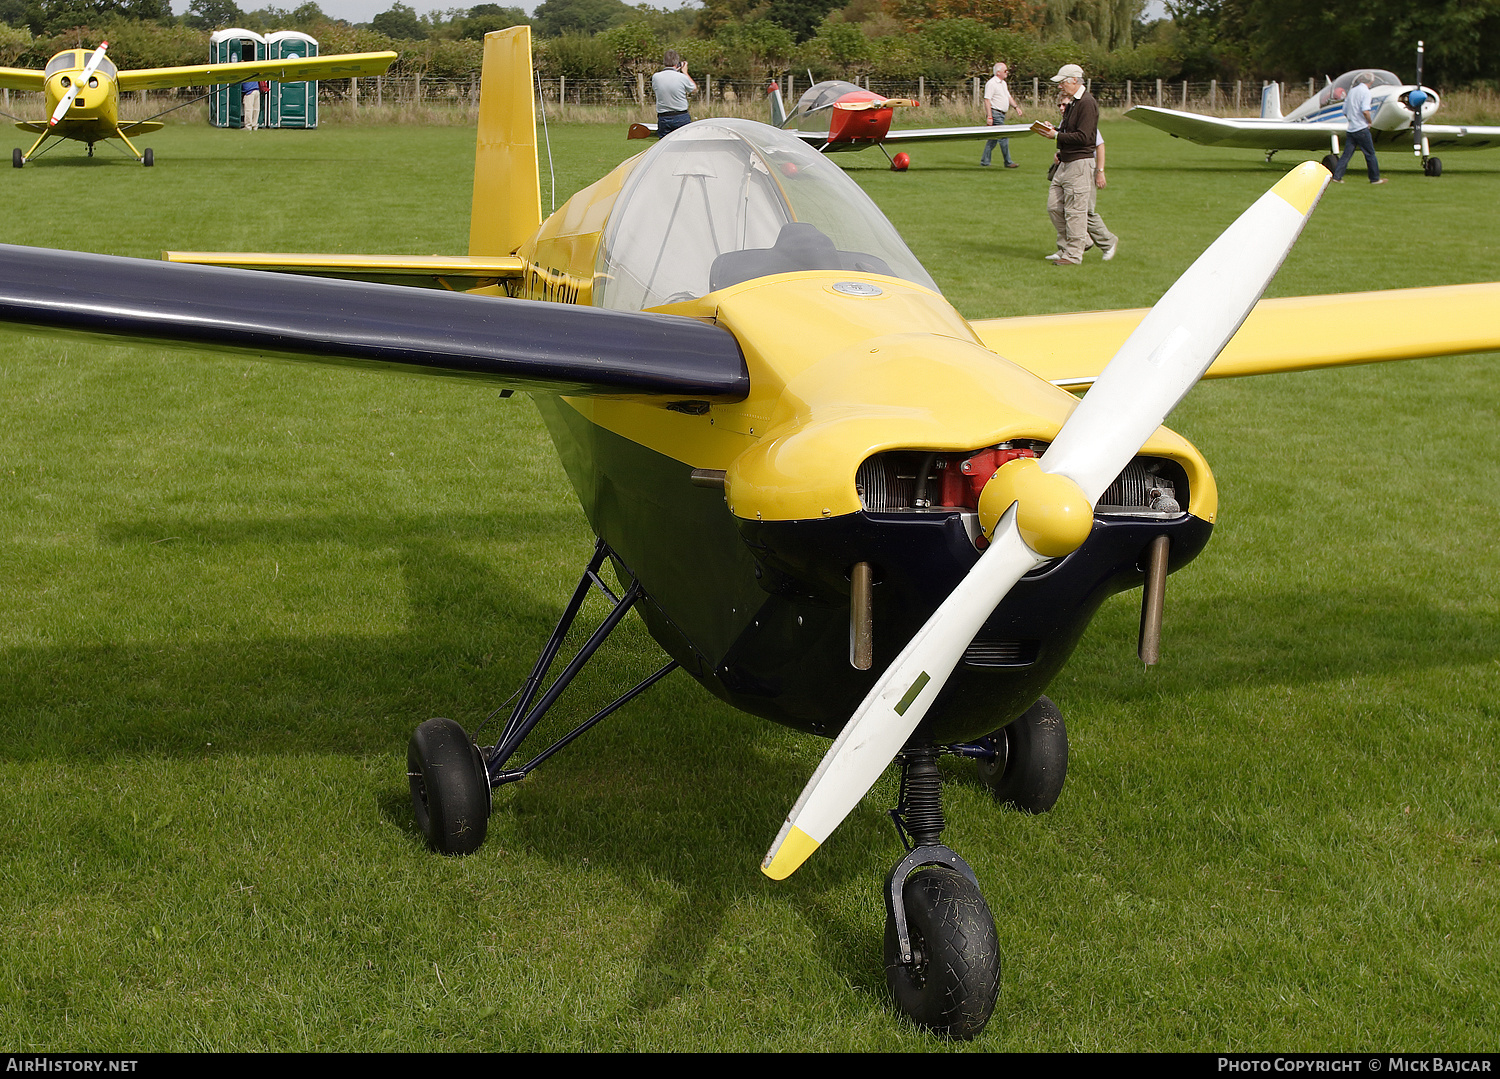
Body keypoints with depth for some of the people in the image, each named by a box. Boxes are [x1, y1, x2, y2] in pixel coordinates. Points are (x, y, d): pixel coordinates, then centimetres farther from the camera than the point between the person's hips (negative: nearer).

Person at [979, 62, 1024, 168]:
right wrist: (989, 116, -22)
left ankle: (985, 160, 16)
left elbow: (1008, 97, 26)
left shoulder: (1003, 83, 17)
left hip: (1001, 114, 10)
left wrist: (1016, 107, 12)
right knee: (1003, 138, -9)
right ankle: (1008, 162, -6)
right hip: (995, 113, -10)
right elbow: (987, 100, -17)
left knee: (994, 138, 11)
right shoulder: (991, 83, -13)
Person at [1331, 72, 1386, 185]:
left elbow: (1345, 112, 17)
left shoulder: (1352, 90, 13)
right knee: (1370, 154, 4)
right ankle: (1375, 178, 10)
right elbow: (1365, 111, -21)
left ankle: (1337, 176, -1)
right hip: (1361, 128, -7)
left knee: (1347, 153, 7)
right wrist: (1369, 122, -6)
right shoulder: (1365, 91, -10)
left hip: (1351, 128, 7)